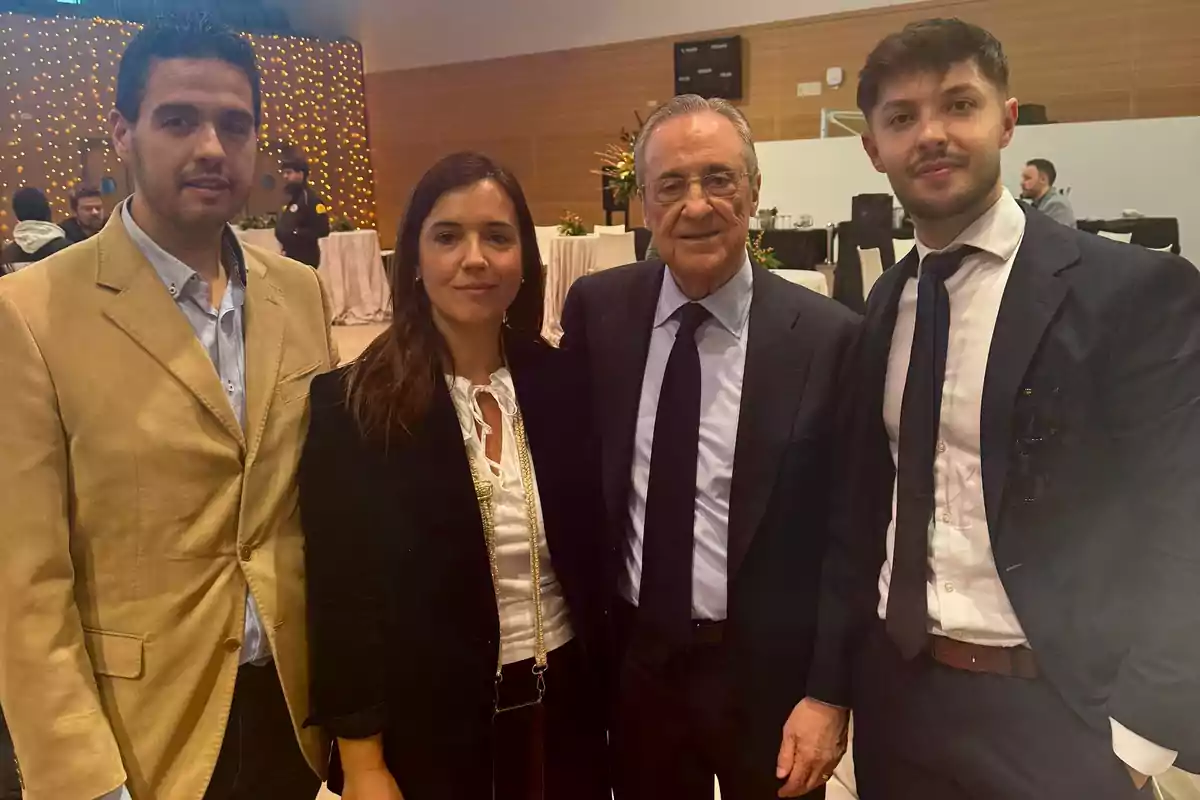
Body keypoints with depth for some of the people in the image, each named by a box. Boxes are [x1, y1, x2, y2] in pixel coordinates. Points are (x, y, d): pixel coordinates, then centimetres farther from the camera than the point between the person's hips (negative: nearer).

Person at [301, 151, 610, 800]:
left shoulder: (562, 382, -4)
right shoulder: (350, 404, -13)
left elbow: (590, 556, 4)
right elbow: (341, 600, -10)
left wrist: (612, 691, 6)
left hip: (564, 703, 3)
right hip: (428, 724, -3)